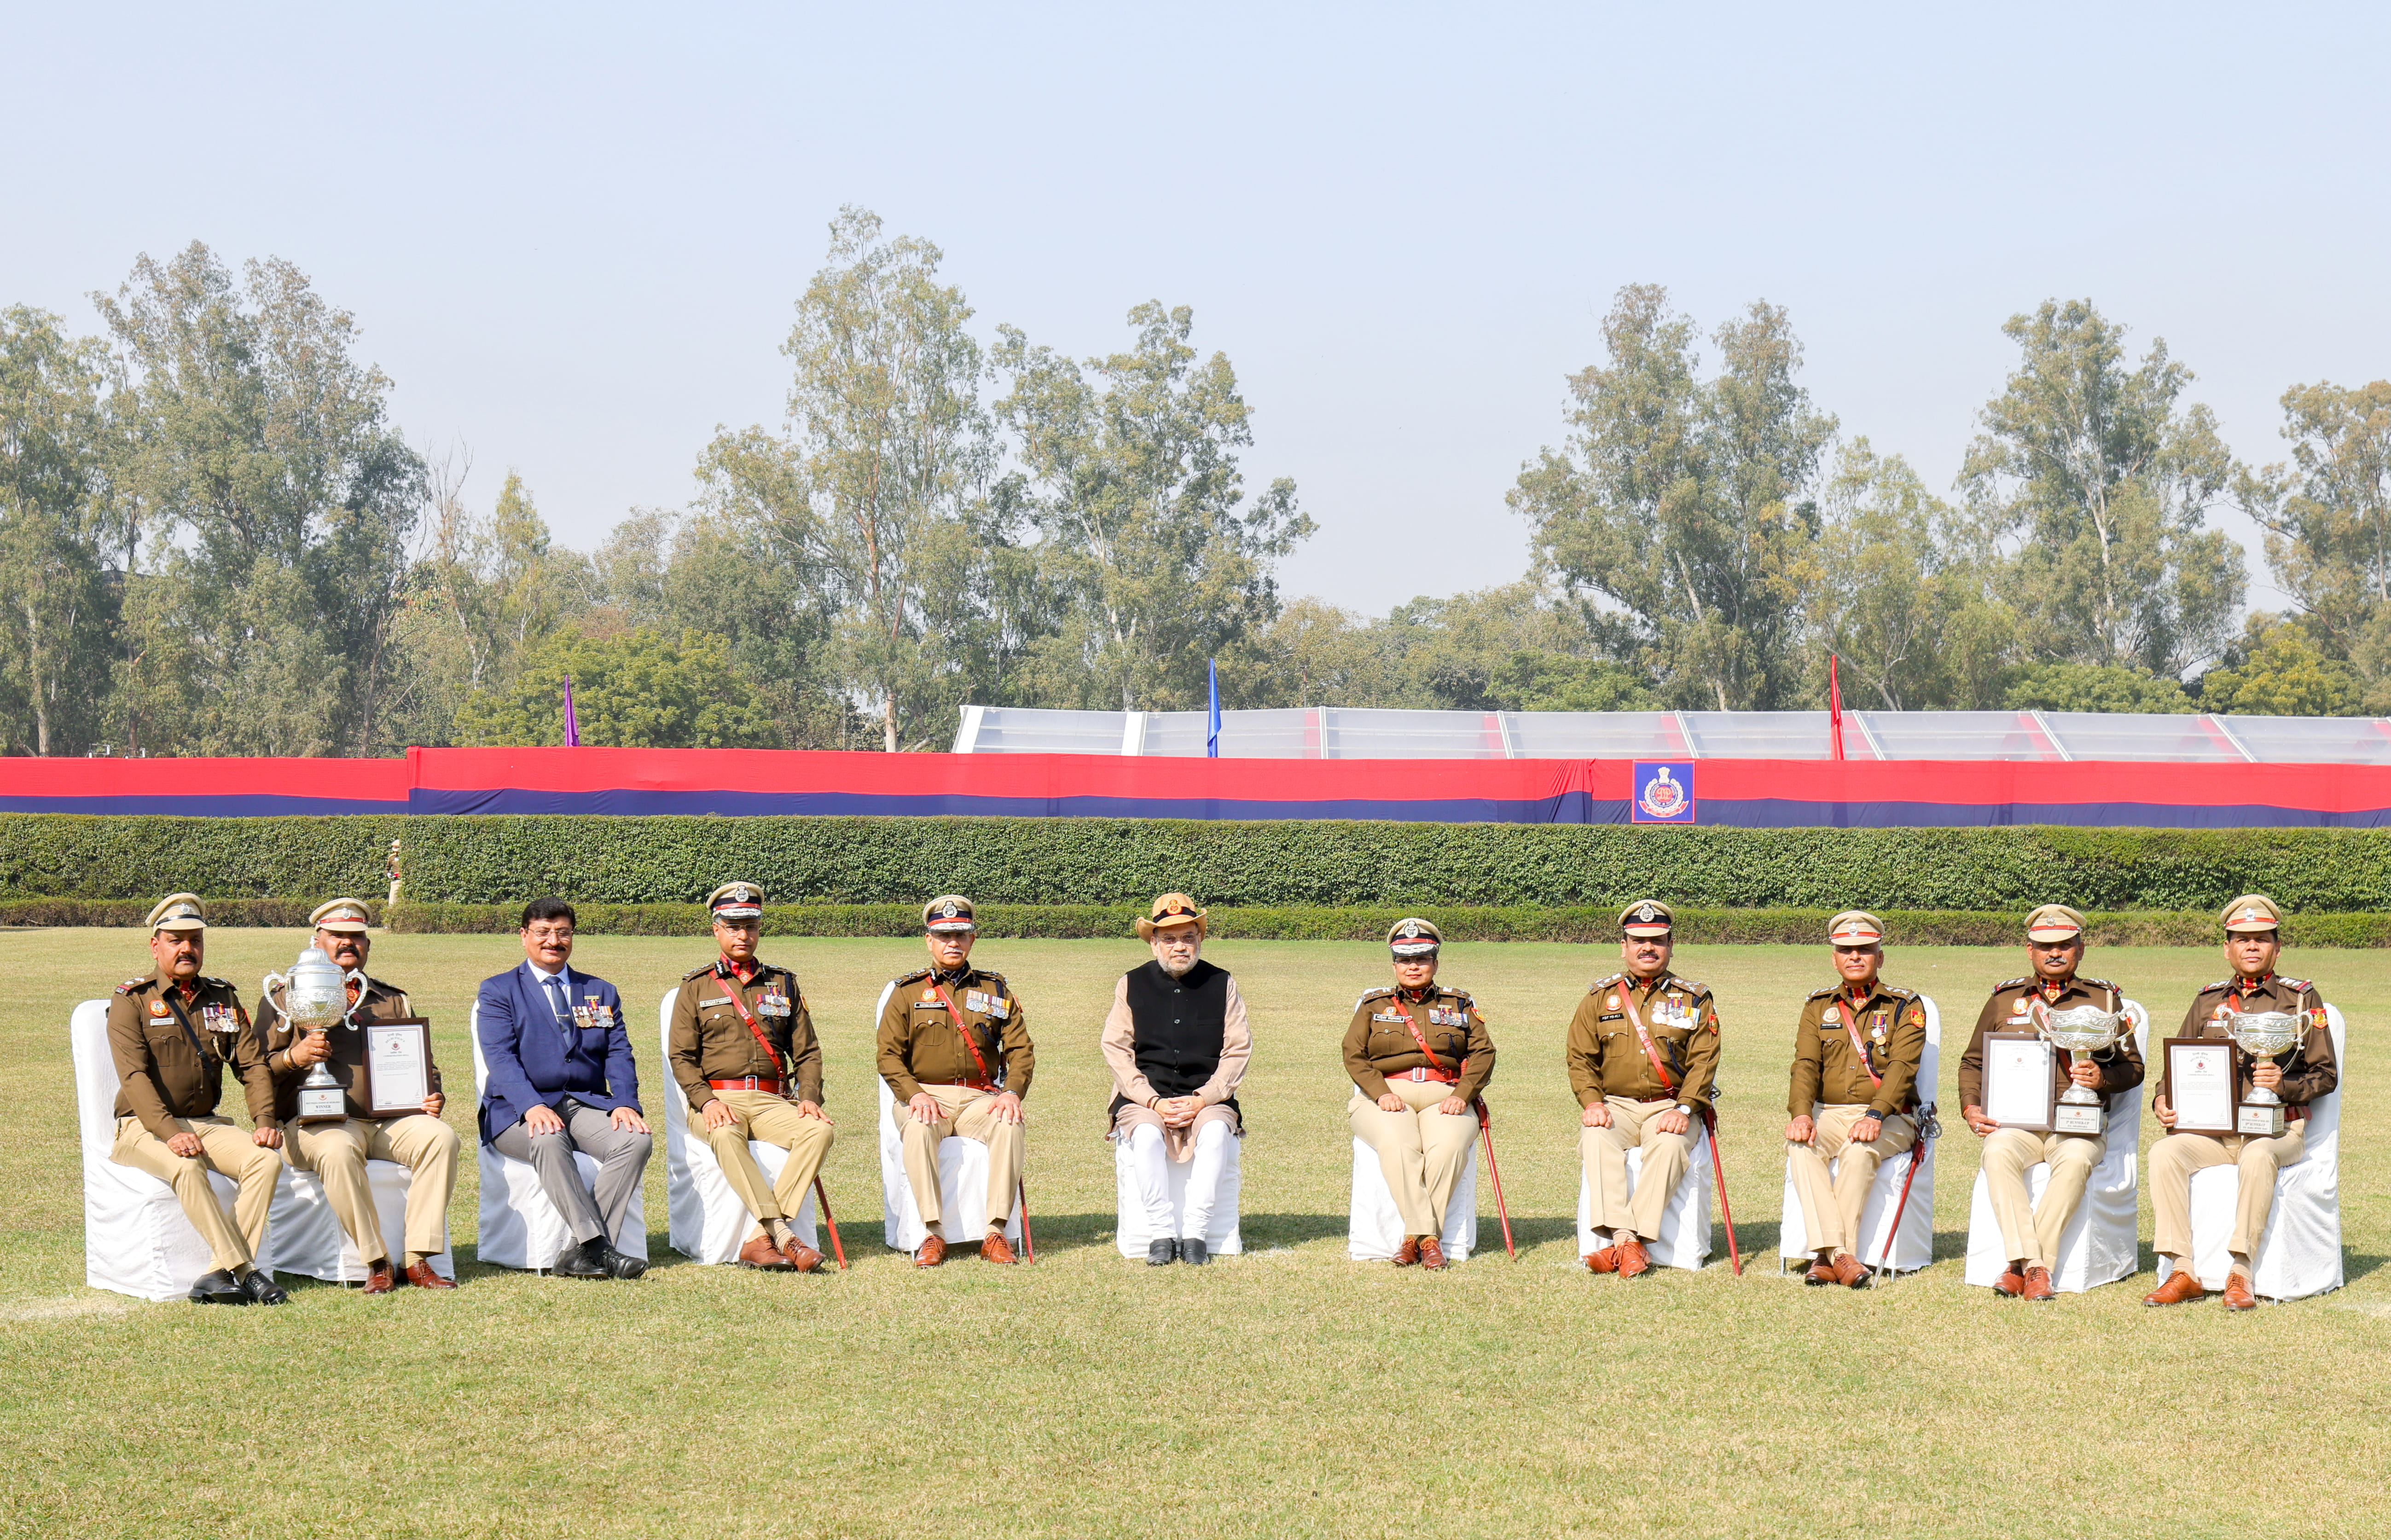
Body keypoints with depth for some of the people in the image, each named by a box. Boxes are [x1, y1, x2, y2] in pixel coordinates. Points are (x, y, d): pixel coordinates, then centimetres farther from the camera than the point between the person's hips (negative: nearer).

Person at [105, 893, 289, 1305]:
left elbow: (252, 1064, 8)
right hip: (144, 1128, -5)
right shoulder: (132, 1001, -3)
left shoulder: (223, 998, 13)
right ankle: (245, 1271, -34)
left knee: (266, 1160, -22)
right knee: (187, 1167, -36)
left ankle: (219, 1275, -26)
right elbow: (135, 1075, -15)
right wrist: (171, 1132, -29)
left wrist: (266, 1121, -10)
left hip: (207, 1124, 5)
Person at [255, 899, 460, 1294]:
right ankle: (377, 1264, -28)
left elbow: (423, 1064, 26)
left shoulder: (395, 1001, 24)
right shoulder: (285, 1001, 13)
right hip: (318, 1122, -3)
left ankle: (418, 1259, -25)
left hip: (391, 1119, 4)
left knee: (440, 1137, -27)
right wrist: (294, 1057, -14)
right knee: (338, 1150, -38)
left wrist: (432, 1097, 4)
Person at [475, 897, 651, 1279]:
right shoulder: (498, 991, 8)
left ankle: (582, 1252, -30)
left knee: (636, 1139, -27)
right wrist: (533, 1107, -25)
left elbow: (618, 1055, 9)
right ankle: (598, 1247, -41)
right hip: (518, 1110, -3)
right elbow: (500, 1057, -7)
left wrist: (625, 1104, -13)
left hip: (587, 1104, 4)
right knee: (548, 1140, -38)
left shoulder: (601, 993, 20)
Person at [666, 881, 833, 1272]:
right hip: (716, 1099, -3)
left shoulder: (783, 984, 17)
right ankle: (784, 1238, -43)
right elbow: (681, 1057, 2)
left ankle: (761, 1242, -35)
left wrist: (810, 1097, -5)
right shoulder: (696, 987, 9)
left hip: (773, 1101, 3)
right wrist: (706, 1101, -16)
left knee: (820, 1130, -28)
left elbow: (807, 1052, 15)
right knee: (726, 1136, -39)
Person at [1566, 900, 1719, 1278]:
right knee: (1595, 1140, -32)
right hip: (1615, 1106, 1)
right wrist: (1592, 1102, -10)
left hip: (1669, 1108, -1)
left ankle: (1637, 1239, -36)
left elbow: (1703, 1062, 0)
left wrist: (1684, 1109, -15)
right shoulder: (1601, 997, 12)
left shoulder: (1694, 999, 9)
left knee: (1670, 1145, -34)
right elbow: (1580, 1057, 7)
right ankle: (1623, 1237, -39)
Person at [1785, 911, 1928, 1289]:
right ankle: (1839, 1254, -38)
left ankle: (1829, 1255, -32)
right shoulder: (1819, 1007, 13)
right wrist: (1801, 1114, -21)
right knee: (1799, 1145, -30)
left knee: (1860, 1150, -36)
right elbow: (1806, 1065, 0)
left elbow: (1902, 1067, -12)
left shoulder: (1905, 1007, 3)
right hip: (1829, 1114, 3)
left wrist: (1875, 1115, -30)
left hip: (1890, 1119, -3)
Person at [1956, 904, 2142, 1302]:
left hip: (2078, 1125, -1)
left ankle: (2020, 1268, -33)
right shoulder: (2005, 998, 16)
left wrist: (2103, 1078, -11)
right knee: (1998, 1153, -34)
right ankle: (2034, 1268, -36)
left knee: (2076, 1160, -36)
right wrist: (1971, 1108, 2)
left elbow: (2133, 1067, 12)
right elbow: (1973, 1062, 21)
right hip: (2016, 1122, 1)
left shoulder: (2105, 998, 12)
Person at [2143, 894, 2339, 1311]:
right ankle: (2183, 1273, -27)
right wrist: (2163, 1101, -4)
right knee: (2164, 1153, -27)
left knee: (2258, 1156, -38)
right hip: (2212, 1130, 3)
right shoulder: (2208, 1001, 17)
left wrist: (2285, 1084, -17)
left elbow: (2326, 1075, 4)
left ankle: (2240, 1274, -34)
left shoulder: (2301, 998, 8)